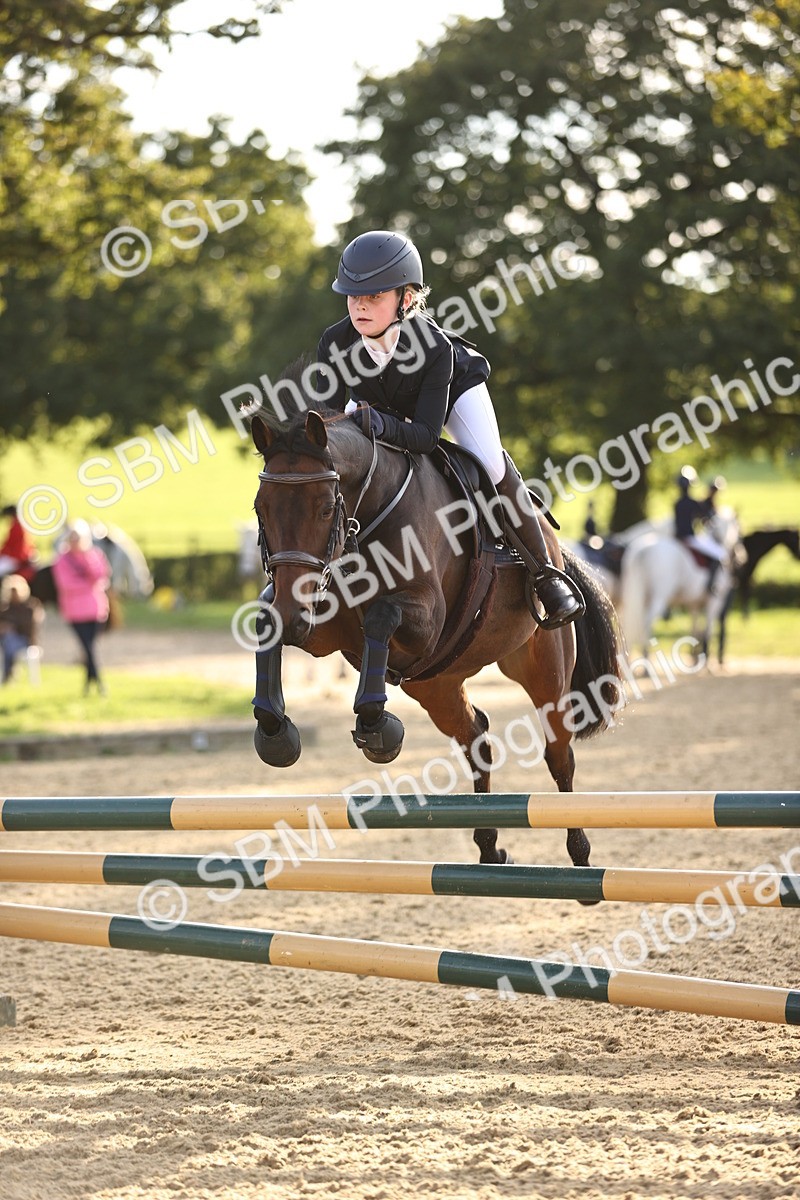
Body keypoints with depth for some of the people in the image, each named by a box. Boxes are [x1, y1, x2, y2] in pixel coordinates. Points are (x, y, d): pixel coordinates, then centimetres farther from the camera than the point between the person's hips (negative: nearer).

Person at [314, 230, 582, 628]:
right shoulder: (335, 344, -36)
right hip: (376, 399, 3)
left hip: (454, 384, -3)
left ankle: (546, 574, -6)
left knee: (491, 466, -22)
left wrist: (382, 424, -63)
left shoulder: (434, 345, -42)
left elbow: (426, 434, -44)